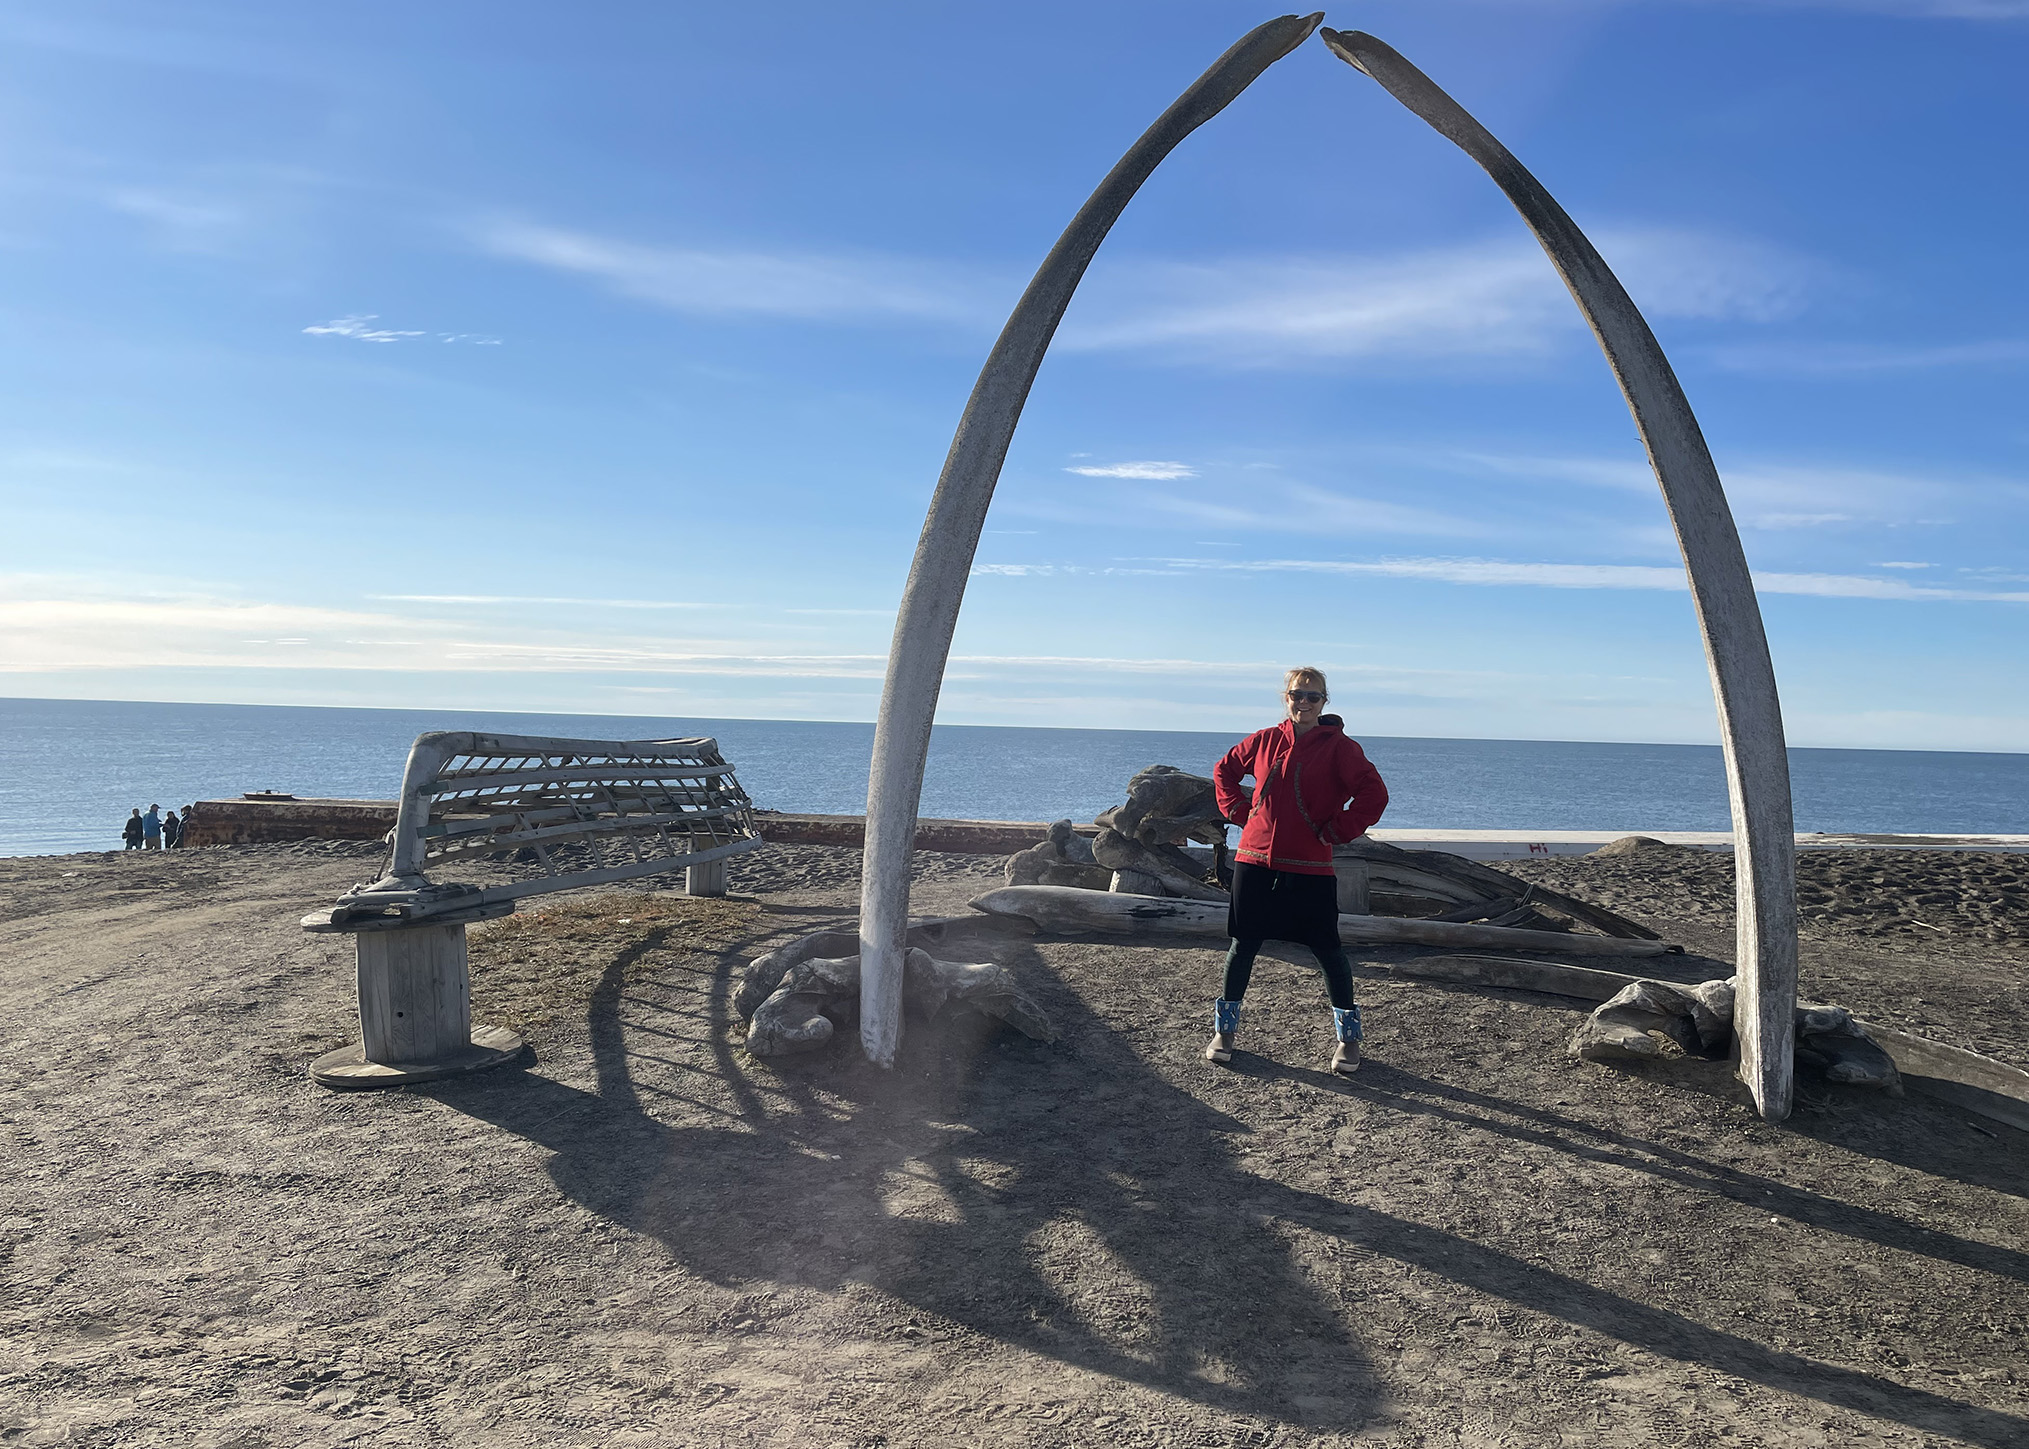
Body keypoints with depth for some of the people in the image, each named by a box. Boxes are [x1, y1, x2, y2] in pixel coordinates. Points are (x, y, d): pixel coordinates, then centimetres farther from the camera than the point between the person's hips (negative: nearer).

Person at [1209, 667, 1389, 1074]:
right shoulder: (1265, 741, 7)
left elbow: (1374, 794, -9)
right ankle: (1224, 1029, 21)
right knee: (1242, 946, 8)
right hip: (1255, 861, 3)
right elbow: (1224, 771, 23)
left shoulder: (1338, 747, -3)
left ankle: (1348, 1034, 18)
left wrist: (1336, 830, -7)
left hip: (1310, 869, -3)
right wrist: (1239, 811, 11)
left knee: (1328, 950, 3)